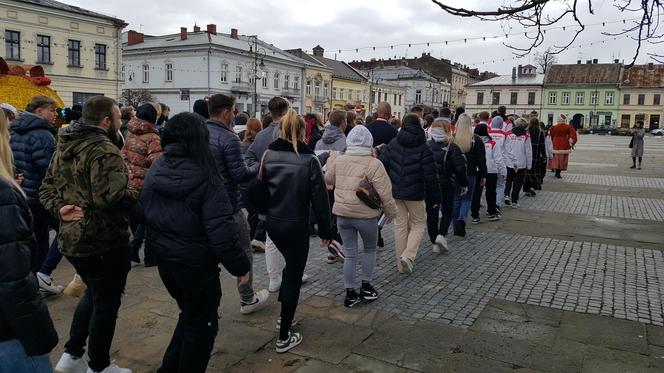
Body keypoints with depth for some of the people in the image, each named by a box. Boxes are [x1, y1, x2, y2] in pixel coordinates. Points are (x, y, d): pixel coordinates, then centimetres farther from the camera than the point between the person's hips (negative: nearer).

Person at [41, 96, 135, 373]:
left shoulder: (63, 147, 11)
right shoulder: (103, 150, -21)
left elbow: (47, 188, 13)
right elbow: (112, 196, -33)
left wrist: (59, 208, -2)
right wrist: (138, 197, -15)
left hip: (71, 239, 9)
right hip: (104, 242, -9)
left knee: (93, 294, 27)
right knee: (106, 303, 8)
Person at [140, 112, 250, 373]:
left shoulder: (155, 171, -2)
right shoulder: (205, 178, -21)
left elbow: (143, 215, 6)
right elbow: (221, 232, -23)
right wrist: (241, 265, -13)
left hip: (164, 261, 7)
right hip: (197, 265, -7)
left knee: (190, 315, 28)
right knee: (202, 325, 15)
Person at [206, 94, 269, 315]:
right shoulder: (228, 138, -18)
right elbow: (240, 174, -20)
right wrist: (260, 168, -4)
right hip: (228, 206, -7)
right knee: (243, 253, 10)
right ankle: (248, 300, 22)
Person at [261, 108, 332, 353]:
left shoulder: (269, 155, -2)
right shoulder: (309, 160, -15)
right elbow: (319, 199, -12)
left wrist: (266, 213, 15)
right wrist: (325, 231, -4)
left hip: (272, 223, 5)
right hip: (295, 226, -5)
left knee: (290, 265, 28)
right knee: (294, 277, 6)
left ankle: (284, 315, 37)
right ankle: (284, 337, 13)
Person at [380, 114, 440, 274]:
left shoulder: (392, 145, 1)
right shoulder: (423, 148, -8)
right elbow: (430, 176, -11)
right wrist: (435, 198, -3)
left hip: (395, 193, 3)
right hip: (415, 194, -3)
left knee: (400, 225, 12)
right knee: (418, 224, 13)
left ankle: (401, 263, 16)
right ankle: (408, 255, -8)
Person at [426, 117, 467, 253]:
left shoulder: (426, 146, 1)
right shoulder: (451, 147, -8)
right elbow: (460, 167, -12)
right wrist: (464, 184, -1)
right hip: (446, 184, -2)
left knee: (431, 213, 11)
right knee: (447, 210, 17)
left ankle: (435, 242, 14)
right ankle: (441, 234, -3)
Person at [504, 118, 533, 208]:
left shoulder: (508, 134, -4)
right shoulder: (526, 136, -7)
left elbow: (504, 149, -2)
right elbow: (528, 152, -2)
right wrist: (529, 165, 6)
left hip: (509, 163, 2)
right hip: (521, 164, -1)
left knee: (509, 180, 20)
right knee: (518, 182, 9)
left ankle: (507, 195, 3)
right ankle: (514, 201, 11)